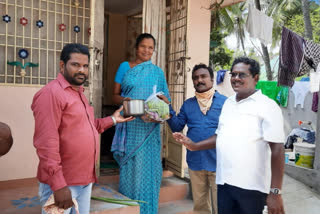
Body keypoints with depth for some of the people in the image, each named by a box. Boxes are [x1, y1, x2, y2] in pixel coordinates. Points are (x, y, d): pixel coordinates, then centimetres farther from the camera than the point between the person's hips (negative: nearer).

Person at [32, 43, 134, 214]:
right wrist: (58, 185, -24)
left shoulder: (79, 93, 14)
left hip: (85, 180, 9)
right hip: (62, 183, -9)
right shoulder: (51, 93, -17)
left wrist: (112, 119, 14)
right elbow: (46, 143, -23)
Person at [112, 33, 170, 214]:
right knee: (129, 167, 4)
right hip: (129, 126, -1)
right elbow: (115, 95, 5)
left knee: (147, 167, 4)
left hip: (149, 127, 1)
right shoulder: (125, 66, 7)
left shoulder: (158, 72, 11)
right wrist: (125, 100, -17)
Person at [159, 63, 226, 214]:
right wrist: (167, 108, -6)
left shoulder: (224, 101, -3)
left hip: (218, 162, -3)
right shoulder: (188, 104, 10)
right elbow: (177, 127, 5)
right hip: (195, 162, 4)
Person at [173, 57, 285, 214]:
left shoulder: (267, 106, -9)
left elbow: (277, 149, -13)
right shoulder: (228, 103, 11)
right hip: (224, 182, 6)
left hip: (251, 186, -5)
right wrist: (194, 146, 6)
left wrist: (275, 192, -16)